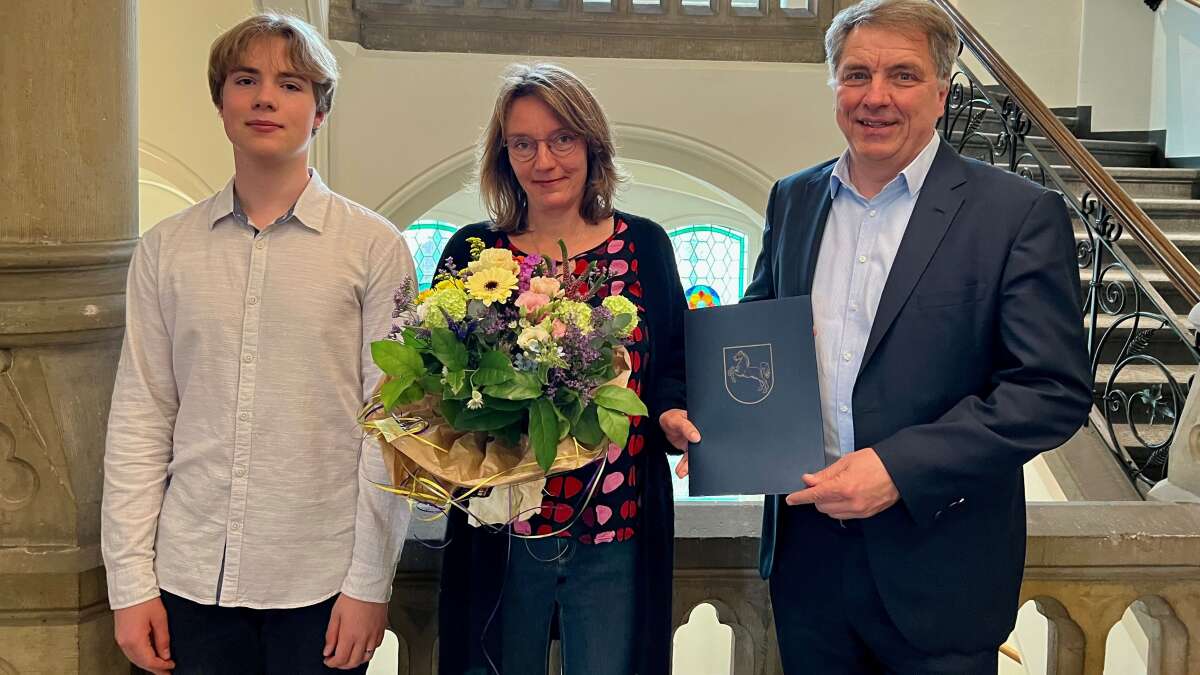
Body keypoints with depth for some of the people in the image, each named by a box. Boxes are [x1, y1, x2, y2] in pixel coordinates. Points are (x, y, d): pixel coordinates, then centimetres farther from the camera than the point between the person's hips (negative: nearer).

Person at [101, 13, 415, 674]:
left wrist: (370, 584, -7)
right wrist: (131, 582, 1)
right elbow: (139, 421, 5)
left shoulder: (375, 247, -3)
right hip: (191, 577, 2)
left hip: (322, 582, -2)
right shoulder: (164, 249, 5)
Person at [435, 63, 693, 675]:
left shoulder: (643, 245, 3)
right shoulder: (471, 251, 2)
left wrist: (672, 410, -13)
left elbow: (675, 365, 8)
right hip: (500, 535, 0)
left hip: (616, 535, 0)